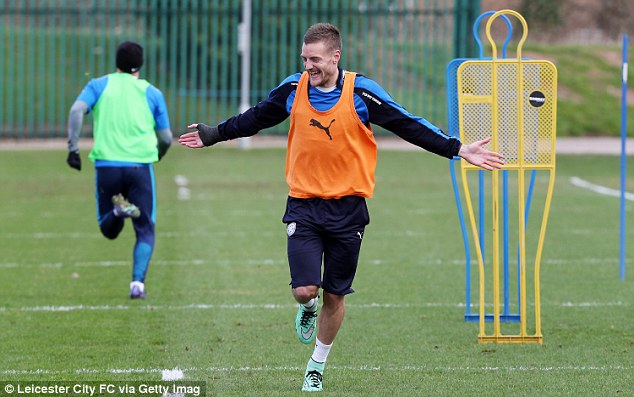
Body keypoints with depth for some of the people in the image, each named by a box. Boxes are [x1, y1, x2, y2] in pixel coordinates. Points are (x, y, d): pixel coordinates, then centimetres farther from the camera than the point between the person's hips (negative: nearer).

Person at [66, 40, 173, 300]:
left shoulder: (99, 85, 10)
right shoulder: (152, 93, 11)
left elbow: (77, 110, -9)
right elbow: (166, 138, 12)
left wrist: (73, 147, -10)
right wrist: (156, 155, 33)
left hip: (106, 165, 1)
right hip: (140, 166, 0)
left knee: (109, 229, 14)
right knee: (145, 230, 8)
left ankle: (118, 210, -22)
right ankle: (138, 282, -14)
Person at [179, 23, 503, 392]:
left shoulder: (361, 92, -10)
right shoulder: (292, 89, -2)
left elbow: (409, 125, -5)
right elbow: (253, 119, 16)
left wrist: (459, 150, -10)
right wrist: (212, 135, 24)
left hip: (347, 207, -1)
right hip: (303, 206, 1)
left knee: (334, 296, 6)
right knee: (304, 289, -11)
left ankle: (318, 366, 27)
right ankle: (309, 307, 28)